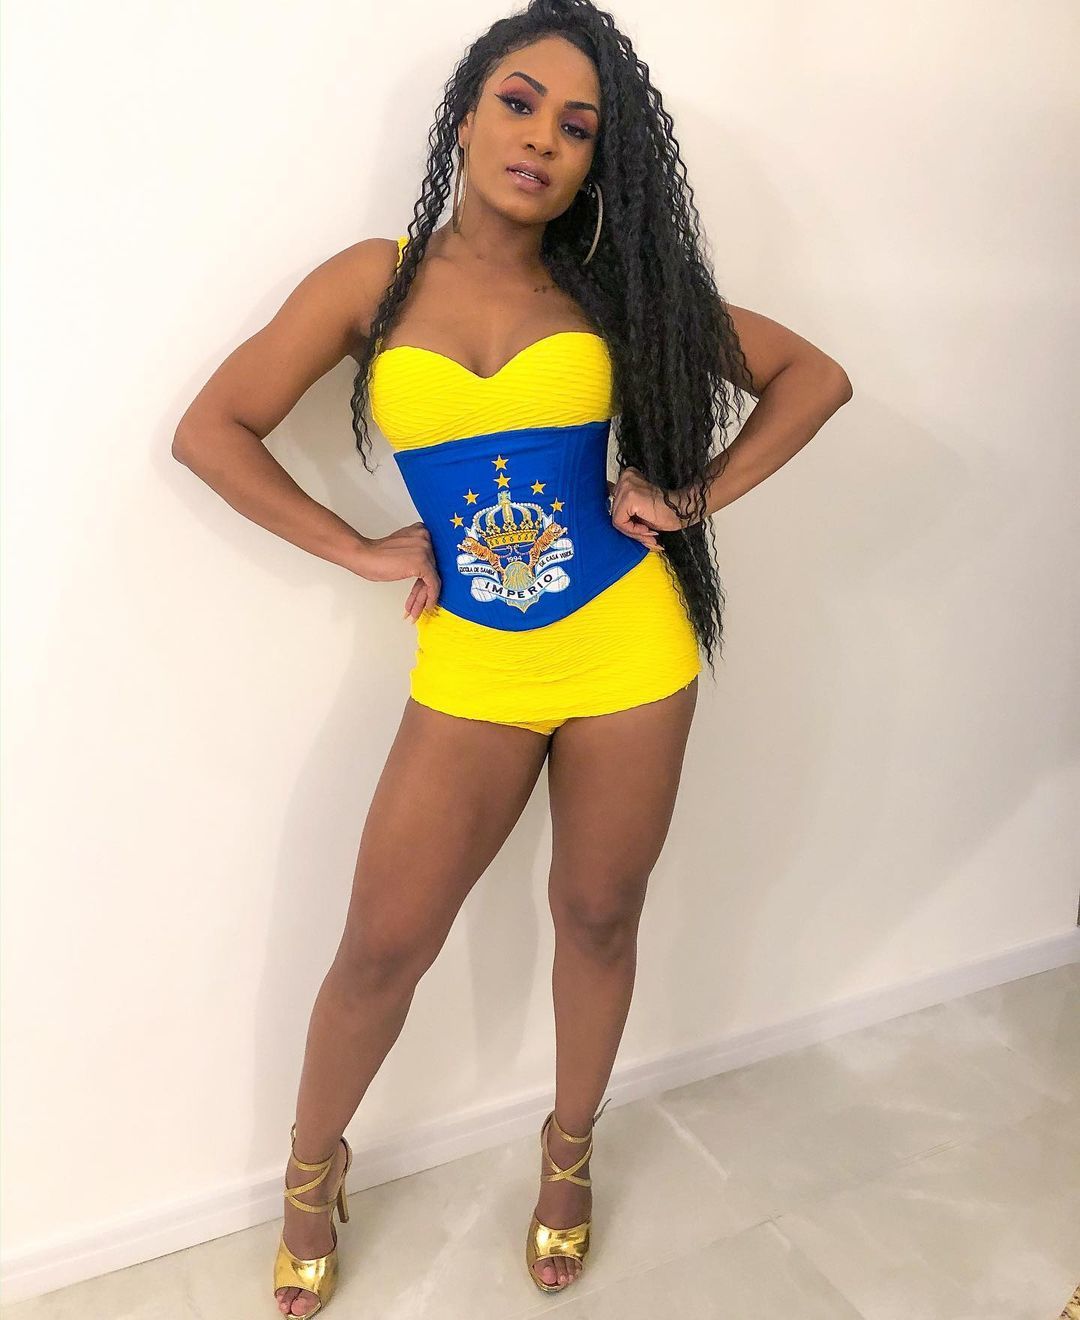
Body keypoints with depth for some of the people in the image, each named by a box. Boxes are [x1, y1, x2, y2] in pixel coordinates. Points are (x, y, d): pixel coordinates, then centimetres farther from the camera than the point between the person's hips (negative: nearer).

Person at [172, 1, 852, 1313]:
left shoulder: (615, 288, 3)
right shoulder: (375, 280, 1)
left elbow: (813, 375, 7)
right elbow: (210, 431, 0)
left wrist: (695, 493, -5)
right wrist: (360, 549, -5)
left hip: (628, 649, 1)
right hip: (469, 667, 0)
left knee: (597, 915, 14)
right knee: (383, 947, 5)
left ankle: (569, 1152, 41)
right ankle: (312, 1171, 34)